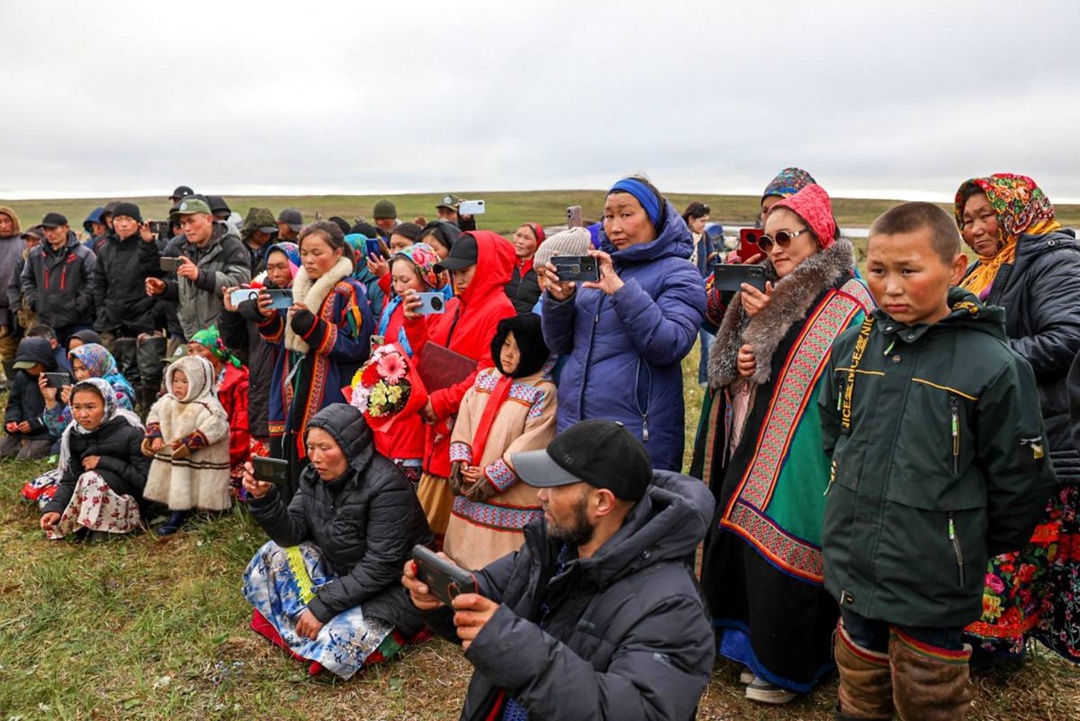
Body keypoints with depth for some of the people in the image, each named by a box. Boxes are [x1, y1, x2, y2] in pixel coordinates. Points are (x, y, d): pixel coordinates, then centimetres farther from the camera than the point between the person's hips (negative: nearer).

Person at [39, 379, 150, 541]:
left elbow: (144, 479, -21)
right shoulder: (74, 434, -1)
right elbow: (70, 480, -4)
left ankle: (100, 527, -15)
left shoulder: (130, 432, -17)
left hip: (128, 499, -6)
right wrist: (55, 508, -21)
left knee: (92, 478, -30)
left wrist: (104, 462, -22)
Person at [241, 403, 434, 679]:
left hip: (390, 586, -7)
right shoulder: (314, 476, -5)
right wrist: (264, 497, -23)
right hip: (341, 573, 7)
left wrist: (322, 608, -26)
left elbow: (380, 567, -28)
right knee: (276, 553, -4)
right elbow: (291, 533, -7)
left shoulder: (386, 486, -27)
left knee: (339, 639, -27)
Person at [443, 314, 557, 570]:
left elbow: (529, 446, -14)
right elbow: (463, 423, 7)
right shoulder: (484, 378, 11)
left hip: (511, 497, -6)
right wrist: (460, 463, -7)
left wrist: (490, 478, -13)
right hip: (470, 491, 6)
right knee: (462, 558, 14)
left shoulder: (544, 392, -9)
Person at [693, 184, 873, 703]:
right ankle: (758, 647, 36)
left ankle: (789, 667, 23)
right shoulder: (773, 294, 13)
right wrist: (738, 363, -5)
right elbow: (727, 369, 20)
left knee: (780, 562, 2)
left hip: (794, 461, -8)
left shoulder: (845, 305, -13)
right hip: (749, 451, 8)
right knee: (744, 552, 16)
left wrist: (769, 323, -15)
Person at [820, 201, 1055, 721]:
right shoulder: (852, 347, -3)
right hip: (854, 567, 4)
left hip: (932, 586, -4)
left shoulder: (992, 366, -18)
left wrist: (975, 549, 1)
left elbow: (1019, 482, -9)